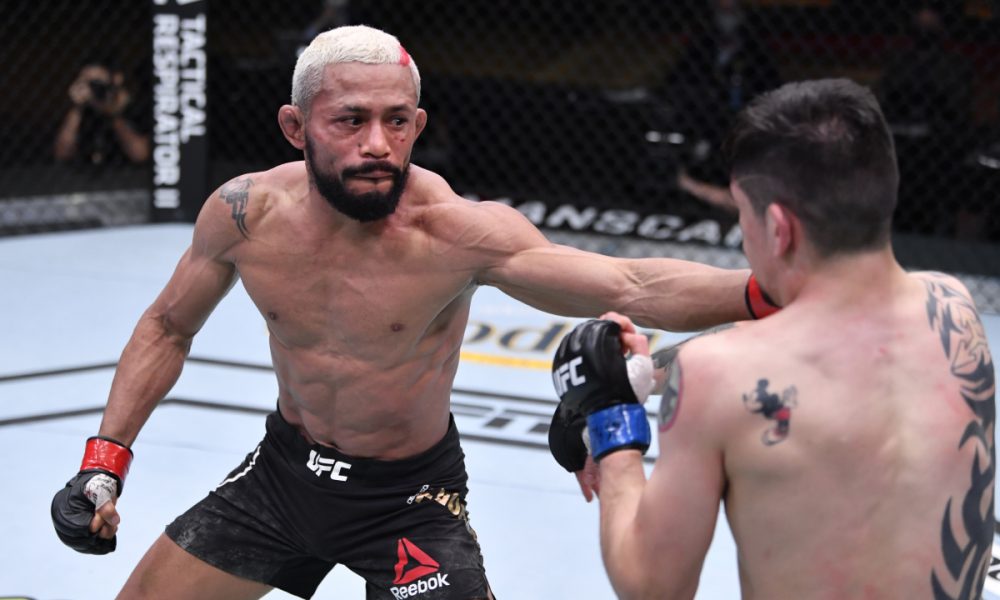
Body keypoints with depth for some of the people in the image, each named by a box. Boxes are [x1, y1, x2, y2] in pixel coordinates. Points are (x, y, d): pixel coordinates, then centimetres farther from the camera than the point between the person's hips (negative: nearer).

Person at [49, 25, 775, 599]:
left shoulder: (456, 232, -29)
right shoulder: (247, 213, -15)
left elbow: (631, 287, -40)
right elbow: (168, 328, 4)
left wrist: (763, 290, -55)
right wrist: (105, 461, -3)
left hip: (409, 499, -4)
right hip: (283, 471, 4)